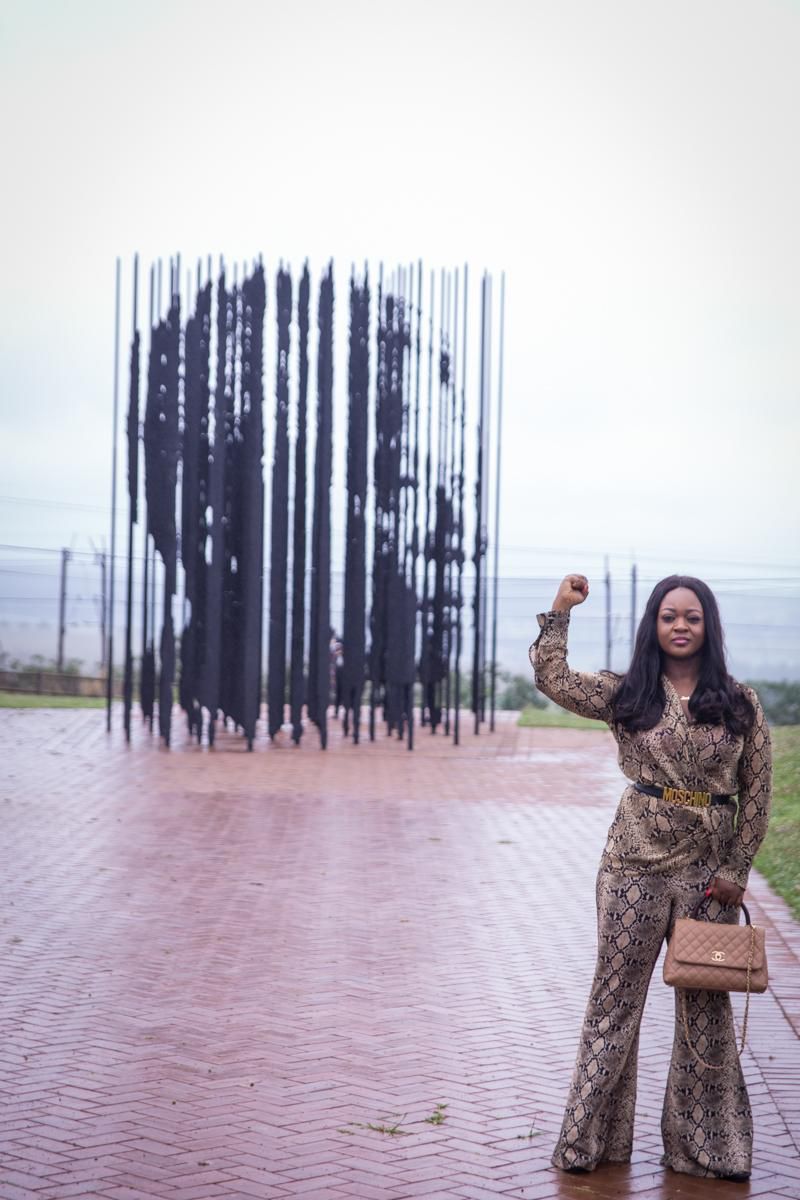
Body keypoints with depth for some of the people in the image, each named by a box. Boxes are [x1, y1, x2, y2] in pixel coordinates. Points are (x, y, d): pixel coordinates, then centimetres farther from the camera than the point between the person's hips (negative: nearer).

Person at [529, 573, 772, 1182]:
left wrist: (736, 870, -3)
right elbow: (552, 677, -7)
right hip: (636, 864, 0)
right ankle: (594, 1138, 16)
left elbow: (758, 794, 2)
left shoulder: (740, 703, 1)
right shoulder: (626, 695, 2)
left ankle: (702, 1144, 23)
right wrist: (560, 608, -11)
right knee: (615, 998, 6)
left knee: (706, 1007, 9)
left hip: (710, 870, 1)